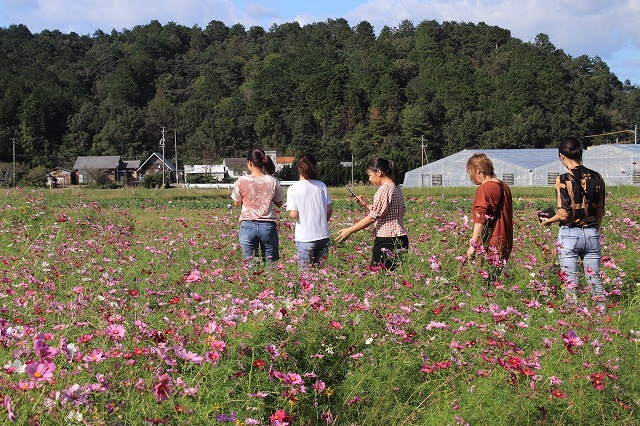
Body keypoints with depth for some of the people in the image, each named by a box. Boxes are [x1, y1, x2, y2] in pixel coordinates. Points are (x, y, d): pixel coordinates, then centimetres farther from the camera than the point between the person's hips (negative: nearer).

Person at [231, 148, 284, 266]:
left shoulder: (242, 181, -7)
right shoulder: (273, 182, -4)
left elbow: (237, 203, 6)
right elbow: (279, 203, 10)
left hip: (248, 225, -1)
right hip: (268, 225, 1)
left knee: (250, 264, 3)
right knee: (271, 264, 7)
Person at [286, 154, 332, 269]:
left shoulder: (293, 189, -9)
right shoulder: (322, 186, 1)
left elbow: (293, 214, -13)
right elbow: (329, 211, 5)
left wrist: (291, 213, 10)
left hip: (305, 238, -3)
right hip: (323, 236, 3)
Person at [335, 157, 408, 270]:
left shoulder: (385, 189, -12)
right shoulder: (395, 188, 17)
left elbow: (373, 217, -13)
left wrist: (349, 231, -6)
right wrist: (366, 205, 16)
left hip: (387, 241, -10)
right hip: (399, 239, 10)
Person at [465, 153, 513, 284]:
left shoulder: (484, 189, -12)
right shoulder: (504, 187, 13)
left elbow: (480, 221, -16)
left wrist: (473, 245, -13)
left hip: (489, 246, -8)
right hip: (504, 245, 8)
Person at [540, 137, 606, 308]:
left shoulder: (563, 180, -13)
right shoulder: (596, 178, 2)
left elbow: (564, 215, -15)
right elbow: (600, 212, 8)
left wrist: (548, 221, 3)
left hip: (569, 234, -4)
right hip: (592, 233, 5)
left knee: (571, 283, 2)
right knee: (595, 281, 12)